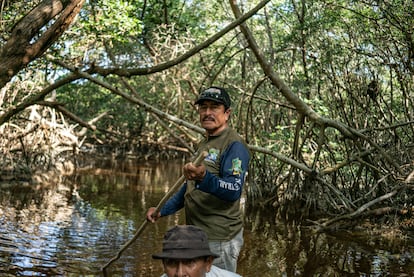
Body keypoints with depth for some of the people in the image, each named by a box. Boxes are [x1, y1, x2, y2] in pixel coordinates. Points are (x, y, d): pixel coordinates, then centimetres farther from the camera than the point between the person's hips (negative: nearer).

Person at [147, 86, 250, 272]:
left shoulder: (234, 145, -13)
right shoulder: (204, 144, 17)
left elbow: (234, 191, -27)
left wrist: (204, 177, -44)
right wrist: (162, 210, 20)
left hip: (219, 239, -9)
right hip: (196, 235, 9)